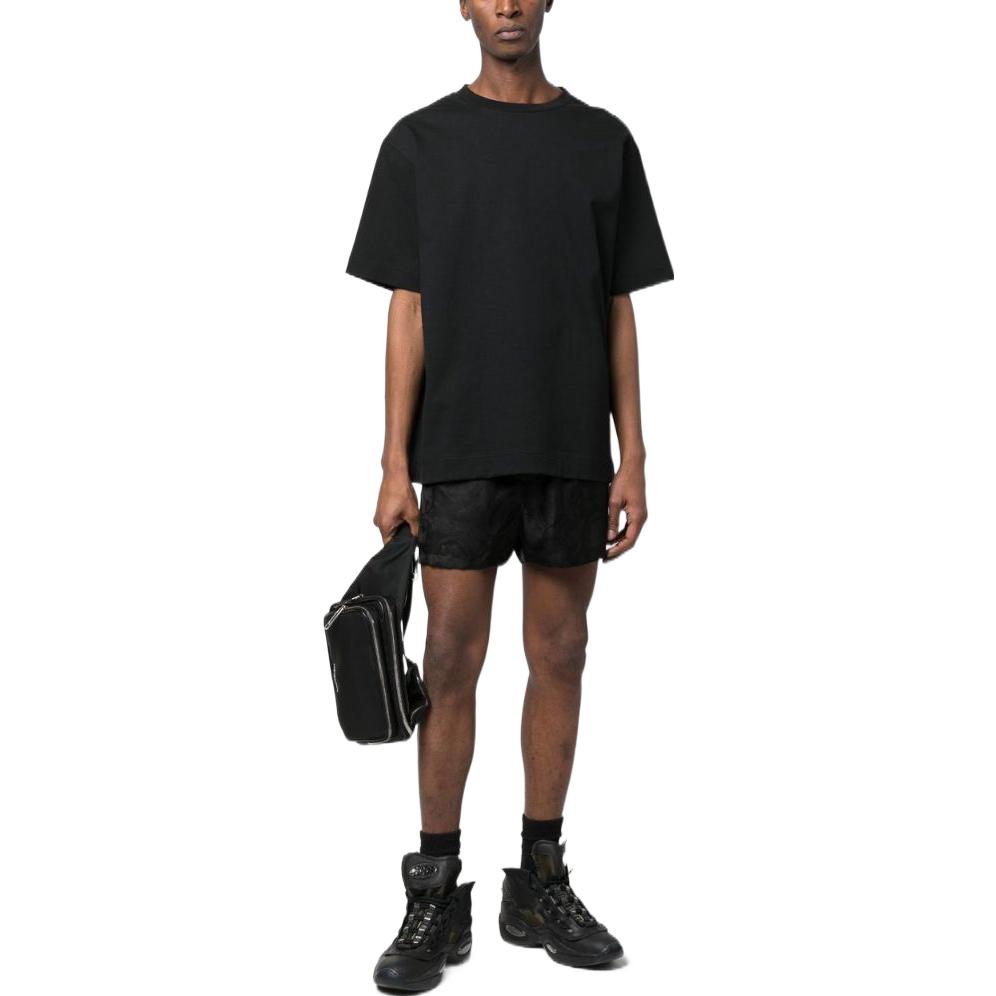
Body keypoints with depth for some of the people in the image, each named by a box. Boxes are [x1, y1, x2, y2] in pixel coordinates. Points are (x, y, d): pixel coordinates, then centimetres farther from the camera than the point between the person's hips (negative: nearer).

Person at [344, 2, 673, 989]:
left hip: (572, 452, 2)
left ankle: (541, 886, 20)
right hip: (462, 452, -2)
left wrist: (632, 458, 1)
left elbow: (619, 314, 7)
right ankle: (436, 898, 11)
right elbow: (408, 310, 1)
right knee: (450, 663, 0)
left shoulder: (603, 141, 7)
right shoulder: (421, 141, 3)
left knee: (559, 658, 8)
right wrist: (395, 463, -5)